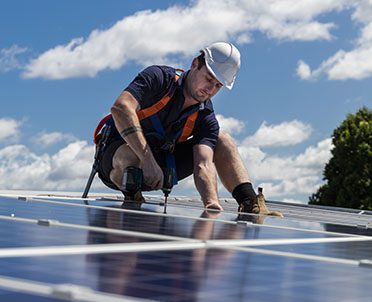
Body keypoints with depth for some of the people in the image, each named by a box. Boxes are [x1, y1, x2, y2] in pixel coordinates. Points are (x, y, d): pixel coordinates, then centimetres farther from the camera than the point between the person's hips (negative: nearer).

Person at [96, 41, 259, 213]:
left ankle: (250, 206, -11)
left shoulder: (205, 118, -7)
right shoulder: (159, 78, -19)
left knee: (221, 140, -1)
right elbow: (120, 108, -36)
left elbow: (203, 165, -21)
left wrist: (211, 203, -43)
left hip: (161, 167, 5)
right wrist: (148, 160, -42)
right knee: (129, 156, -43)